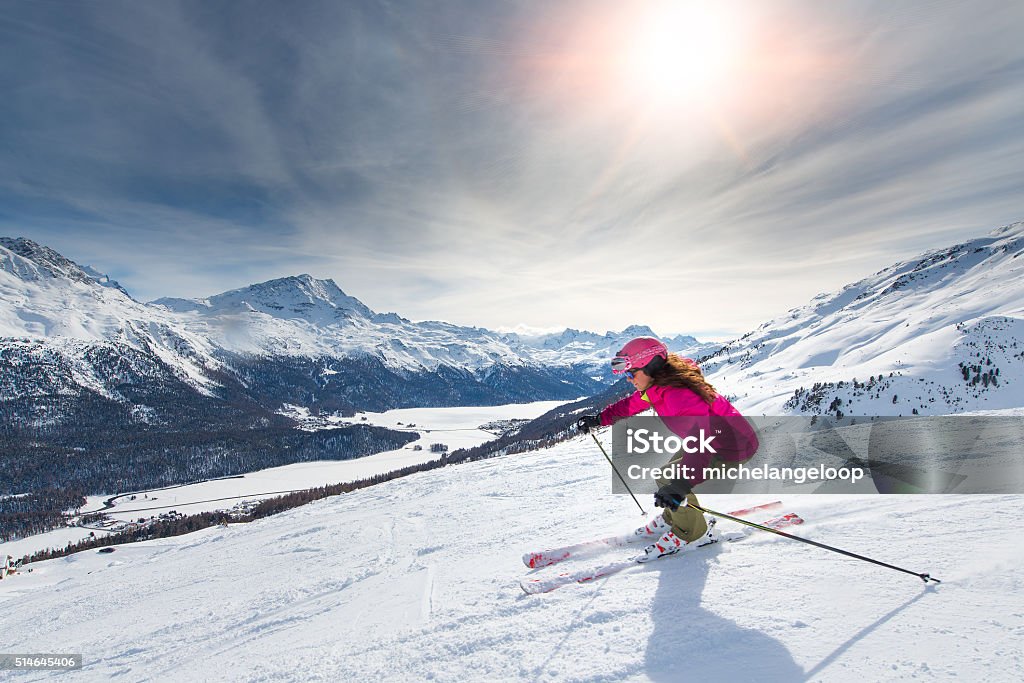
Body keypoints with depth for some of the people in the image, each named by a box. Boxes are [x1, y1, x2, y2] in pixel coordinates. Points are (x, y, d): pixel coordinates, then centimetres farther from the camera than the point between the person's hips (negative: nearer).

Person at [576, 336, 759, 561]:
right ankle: (674, 518, 37)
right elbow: (632, 404, 10)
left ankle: (693, 533, 9)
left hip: (734, 447, -9)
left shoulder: (678, 396, -37)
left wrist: (679, 486, -56)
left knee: (672, 484, -16)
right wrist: (599, 419, 7)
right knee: (665, 478, 12)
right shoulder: (658, 385, -8)